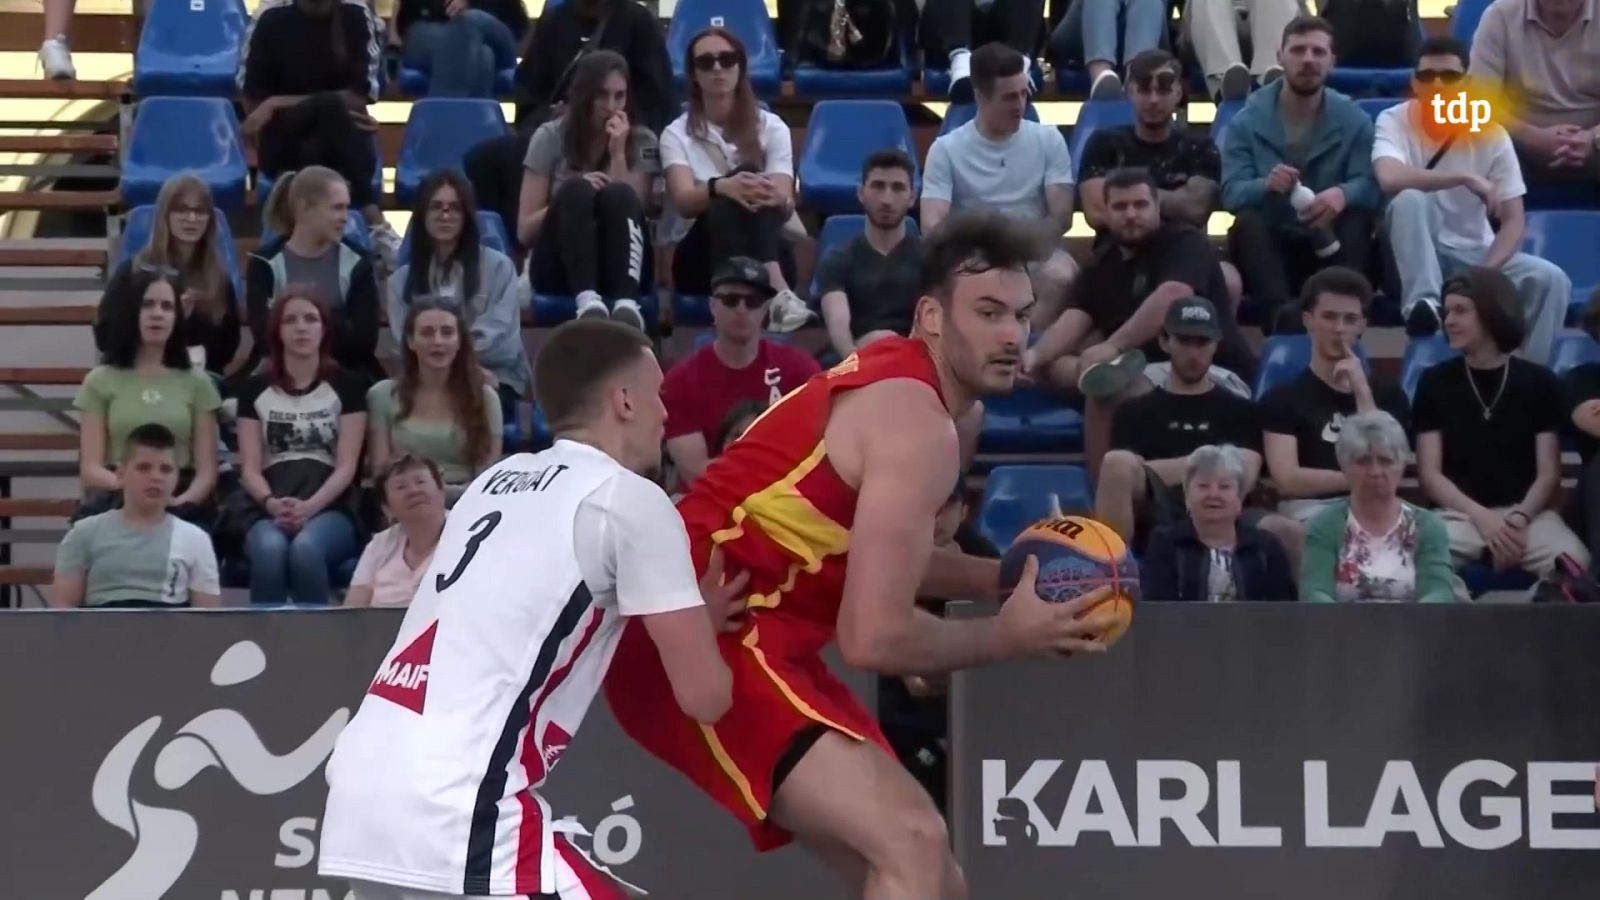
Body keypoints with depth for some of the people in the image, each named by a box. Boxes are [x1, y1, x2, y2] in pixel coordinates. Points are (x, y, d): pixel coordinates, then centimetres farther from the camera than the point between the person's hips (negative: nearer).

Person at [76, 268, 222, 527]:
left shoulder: (196, 382, 15)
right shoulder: (100, 381, 12)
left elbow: (207, 471, 8)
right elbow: (90, 471, 4)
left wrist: (182, 502, -15)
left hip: (180, 503, 0)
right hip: (119, 506, 0)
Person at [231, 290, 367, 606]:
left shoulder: (346, 385, 9)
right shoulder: (256, 389, 14)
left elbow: (347, 466, 1)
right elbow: (250, 468, 7)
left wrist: (309, 506, -18)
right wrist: (272, 503, -17)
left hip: (329, 505, -1)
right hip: (267, 506, 1)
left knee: (306, 549, -37)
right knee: (269, 550, -36)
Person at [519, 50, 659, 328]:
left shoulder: (642, 142, 7)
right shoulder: (550, 137, 4)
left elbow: (629, 209, -7)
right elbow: (525, 232, -1)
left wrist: (618, 153, -12)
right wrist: (576, 194, -16)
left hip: (620, 270, 1)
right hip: (559, 271, -1)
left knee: (619, 195, -28)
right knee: (576, 190, -28)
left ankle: (626, 303, -55)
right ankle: (586, 299, -55)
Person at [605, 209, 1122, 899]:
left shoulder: (892, 377, 12)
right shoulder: (918, 423, -18)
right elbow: (874, 637, -22)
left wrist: (1004, 577, 13)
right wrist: (1008, 635, -7)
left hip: (728, 635, 11)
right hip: (704, 643, -11)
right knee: (913, 842, -23)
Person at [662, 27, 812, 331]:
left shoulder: (771, 127, 7)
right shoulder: (677, 134, 5)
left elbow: (786, 206, -8)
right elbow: (684, 201, -15)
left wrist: (776, 198, -34)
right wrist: (721, 187, -39)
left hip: (767, 254, 1)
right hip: (701, 260, -1)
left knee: (750, 191, -31)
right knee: (729, 198, -32)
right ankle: (776, 294, -57)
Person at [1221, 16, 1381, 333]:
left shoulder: (1353, 119, 2)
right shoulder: (1247, 120, 0)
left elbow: (1370, 186, -12)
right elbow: (1231, 193, -12)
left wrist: (1343, 194, -37)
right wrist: (1265, 185, -37)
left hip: (1330, 246, 1)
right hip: (1270, 248, -1)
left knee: (1357, 219, -29)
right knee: (1248, 222, -33)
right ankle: (1280, 312, -57)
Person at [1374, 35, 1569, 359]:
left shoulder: (1490, 134, -6)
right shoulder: (1394, 121, -12)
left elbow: (1513, 219, -6)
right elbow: (1390, 178, -34)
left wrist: (1485, 274, -23)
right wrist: (1466, 179, -30)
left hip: (1473, 253, 3)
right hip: (1416, 257, -3)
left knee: (1551, 280, -22)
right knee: (1410, 199, -33)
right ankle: (1423, 301, -33)